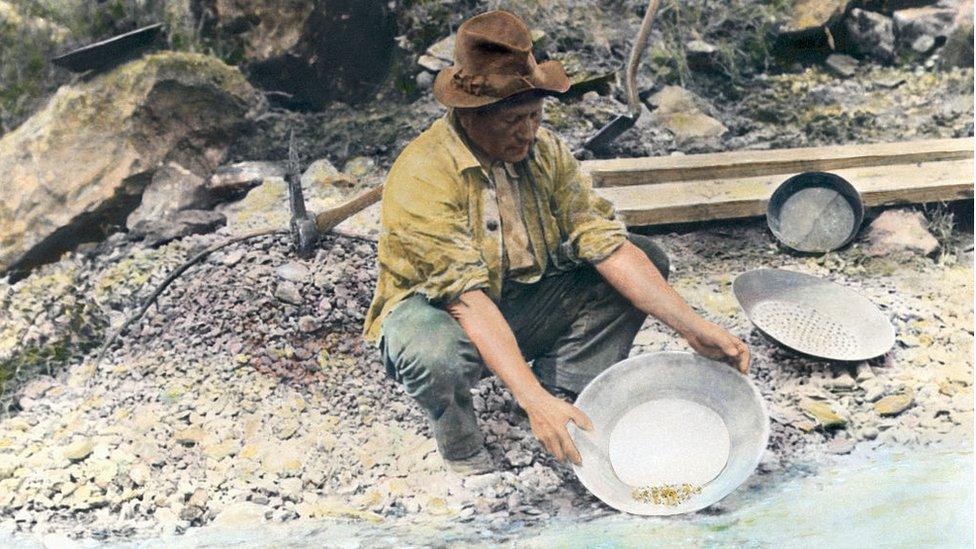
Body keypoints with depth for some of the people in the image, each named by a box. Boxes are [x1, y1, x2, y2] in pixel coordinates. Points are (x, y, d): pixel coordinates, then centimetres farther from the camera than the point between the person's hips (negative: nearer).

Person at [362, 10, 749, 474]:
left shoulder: (545, 151, -7)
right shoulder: (422, 177, -26)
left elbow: (606, 244, -13)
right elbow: (468, 300, -33)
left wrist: (693, 327, -22)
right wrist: (534, 401, -42)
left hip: (524, 304, 5)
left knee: (645, 259, -8)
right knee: (435, 355, -41)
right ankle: (459, 443, -6)